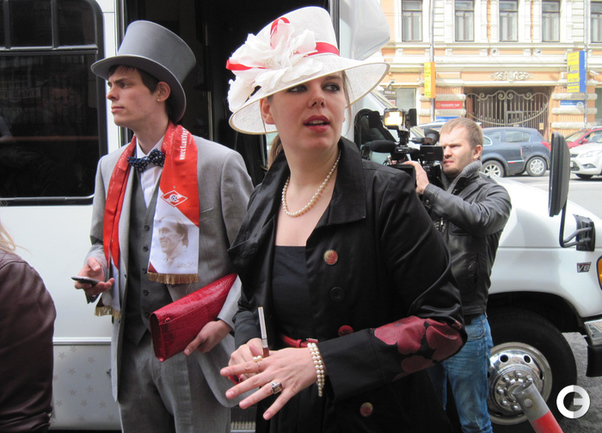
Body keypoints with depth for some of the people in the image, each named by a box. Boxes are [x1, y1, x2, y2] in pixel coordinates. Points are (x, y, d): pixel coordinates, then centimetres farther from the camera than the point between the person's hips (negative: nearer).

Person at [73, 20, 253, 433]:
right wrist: (96, 265, 0)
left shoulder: (219, 163, -8)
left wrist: (225, 321, -14)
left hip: (196, 348, -5)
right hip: (132, 348, 5)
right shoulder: (110, 167, 10)